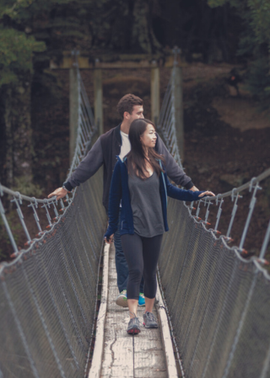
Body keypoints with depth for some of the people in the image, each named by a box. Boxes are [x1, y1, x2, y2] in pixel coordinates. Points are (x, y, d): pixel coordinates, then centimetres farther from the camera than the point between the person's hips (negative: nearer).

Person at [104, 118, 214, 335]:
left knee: (150, 272, 11)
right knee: (136, 270, -13)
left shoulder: (158, 163, 4)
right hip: (132, 228, -4)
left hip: (154, 228, 4)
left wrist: (196, 195, 10)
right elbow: (115, 197, -1)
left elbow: (167, 189, 16)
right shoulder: (124, 165, -8)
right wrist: (112, 229, 4)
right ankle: (133, 318, -13)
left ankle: (149, 313, 24)